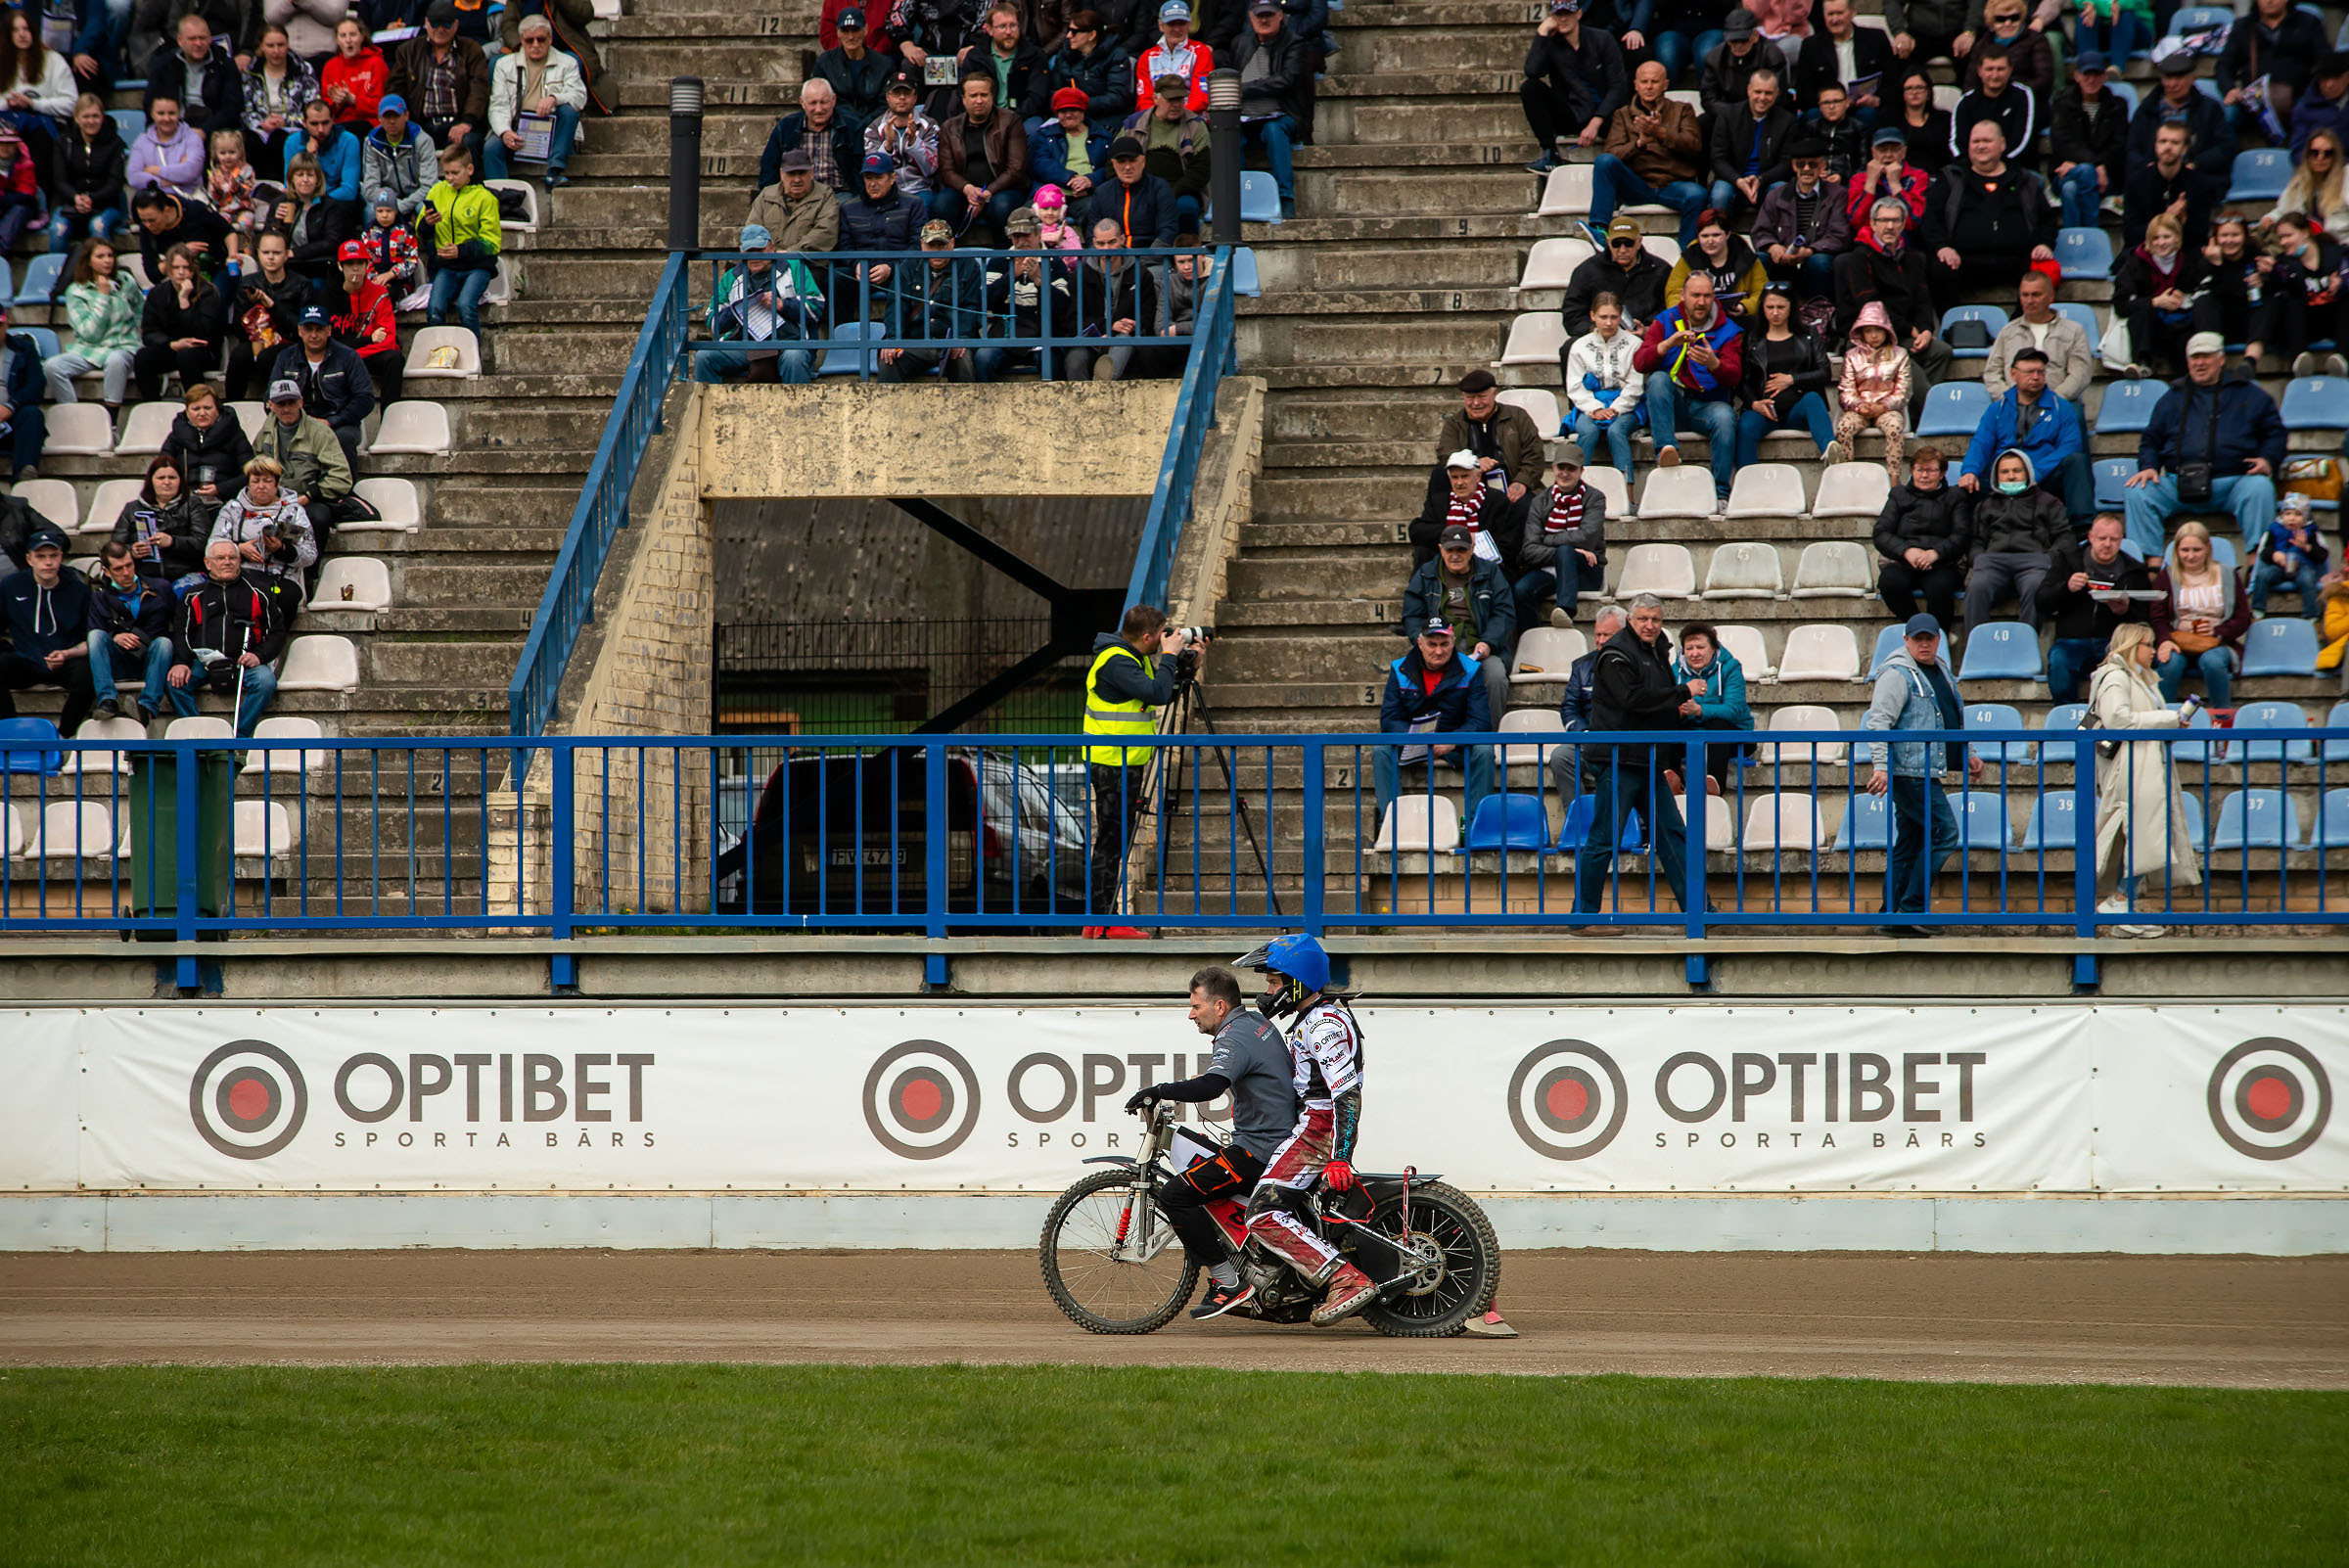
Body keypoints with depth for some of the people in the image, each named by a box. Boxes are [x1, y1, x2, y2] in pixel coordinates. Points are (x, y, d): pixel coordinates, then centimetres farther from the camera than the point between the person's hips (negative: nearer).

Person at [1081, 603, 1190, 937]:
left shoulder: (1137, 658, 13)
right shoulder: (1115, 661, -19)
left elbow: (1164, 695, 19)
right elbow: (1157, 693, -27)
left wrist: (1181, 661, 8)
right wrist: (1169, 656, -15)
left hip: (1129, 764, 10)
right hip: (1112, 767, -10)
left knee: (1118, 843, 13)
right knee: (1110, 843, -8)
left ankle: (1107, 920, 17)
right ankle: (1100, 922, -6)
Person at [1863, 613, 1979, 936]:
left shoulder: (1940, 671, 18)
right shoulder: (1898, 674, -11)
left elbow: (1952, 720, 32)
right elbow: (1878, 721, -19)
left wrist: (1968, 753, 29)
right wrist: (1880, 764, -28)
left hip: (1926, 772, 9)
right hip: (1909, 771, -9)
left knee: (1908, 846, 10)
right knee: (1944, 833, -13)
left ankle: (1893, 918, 12)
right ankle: (1912, 907, -12)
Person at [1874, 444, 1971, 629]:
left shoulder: (1955, 497, 19)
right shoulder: (1899, 495, 22)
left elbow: (1962, 536, 5)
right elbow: (1881, 534, 11)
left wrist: (1935, 553, -14)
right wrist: (1907, 551, -10)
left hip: (1943, 562, -1)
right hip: (1901, 562, 1)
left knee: (1940, 586, -37)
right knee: (1889, 581, -35)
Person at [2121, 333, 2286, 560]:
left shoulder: (2248, 394, 17)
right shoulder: (2173, 399, 24)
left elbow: (2274, 433, 14)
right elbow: (2151, 439, 24)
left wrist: (2267, 460, -7)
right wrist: (2148, 467, 3)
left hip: (2232, 481, -2)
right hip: (2179, 481, 2)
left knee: (2260, 489, -35)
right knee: (2136, 493, -21)